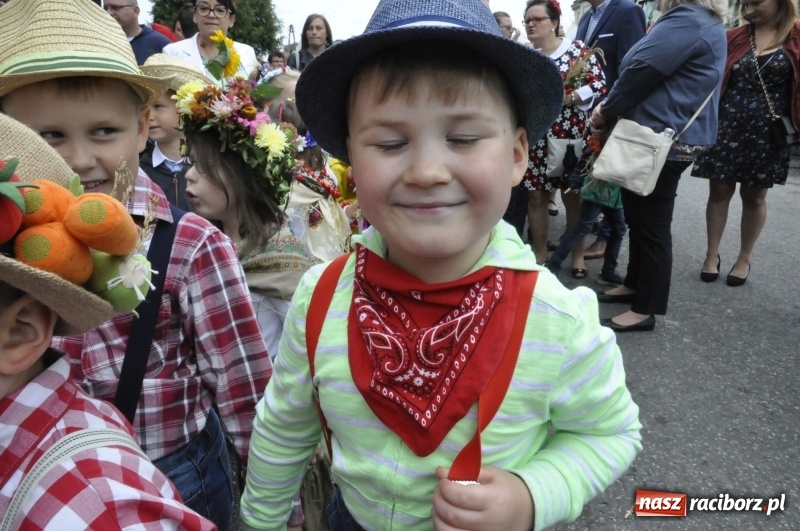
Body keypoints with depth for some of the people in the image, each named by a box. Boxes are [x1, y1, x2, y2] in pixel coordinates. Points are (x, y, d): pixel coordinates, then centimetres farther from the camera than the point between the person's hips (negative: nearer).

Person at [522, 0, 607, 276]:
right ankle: (540, 254, 21)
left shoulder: (577, 49, -2)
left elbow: (599, 83, -8)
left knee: (573, 195, 5)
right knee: (536, 196, 6)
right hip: (535, 139, 3)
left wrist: (569, 97, -18)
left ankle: (578, 255, 19)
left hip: (571, 136, -3)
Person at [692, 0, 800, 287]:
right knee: (719, 190, 6)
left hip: (768, 132, -1)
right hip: (727, 128, 1)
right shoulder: (734, 37, 3)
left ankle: (744, 259, 23)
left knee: (754, 196, 9)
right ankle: (712, 255, 19)